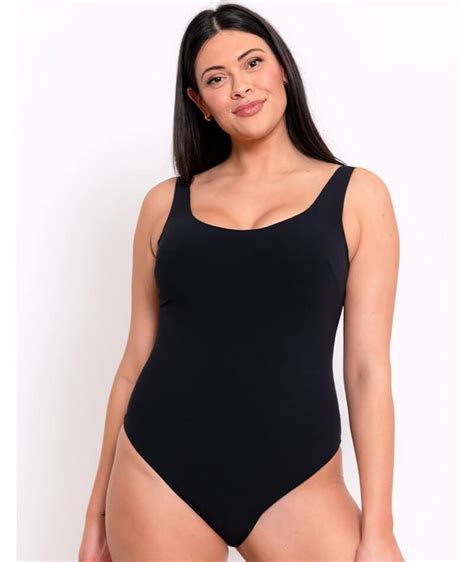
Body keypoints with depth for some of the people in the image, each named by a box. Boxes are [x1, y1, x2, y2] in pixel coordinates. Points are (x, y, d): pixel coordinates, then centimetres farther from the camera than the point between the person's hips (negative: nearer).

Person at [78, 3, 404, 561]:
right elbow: (135, 362, 9)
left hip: (295, 480, -1)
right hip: (158, 474, 2)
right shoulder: (166, 202, 6)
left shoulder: (355, 194, 2)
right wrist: (98, 508, 11)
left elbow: (368, 368, -2)